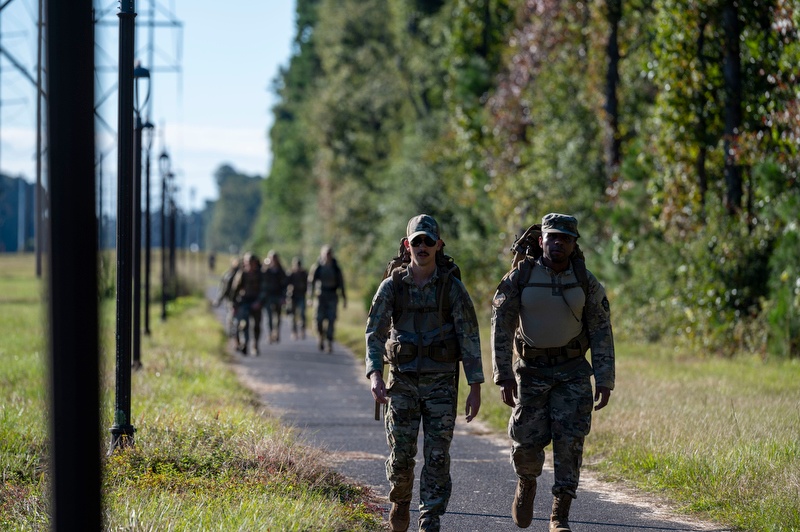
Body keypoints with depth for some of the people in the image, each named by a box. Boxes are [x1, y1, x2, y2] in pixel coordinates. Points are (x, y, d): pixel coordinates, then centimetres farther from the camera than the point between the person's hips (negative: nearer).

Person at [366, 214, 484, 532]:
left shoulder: (452, 288, -3)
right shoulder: (392, 286, 0)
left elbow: (469, 338, -3)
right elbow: (375, 333, -3)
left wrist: (475, 387, -8)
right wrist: (375, 375, -19)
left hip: (441, 383, -1)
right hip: (402, 382, 1)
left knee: (437, 457, -5)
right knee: (401, 455, 2)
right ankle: (400, 502, 30)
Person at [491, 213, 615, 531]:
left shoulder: (585, 282, -4)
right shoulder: (520, 277, -8)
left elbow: (601, 333, -2)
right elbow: (501, 326, -9)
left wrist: (605, 381, -8)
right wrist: (504, 375, -15)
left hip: (573, 371, 0)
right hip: (532, 370, 0)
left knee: (569, 441, -10)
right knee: (526, 442, 0)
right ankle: (527, 483, 35)